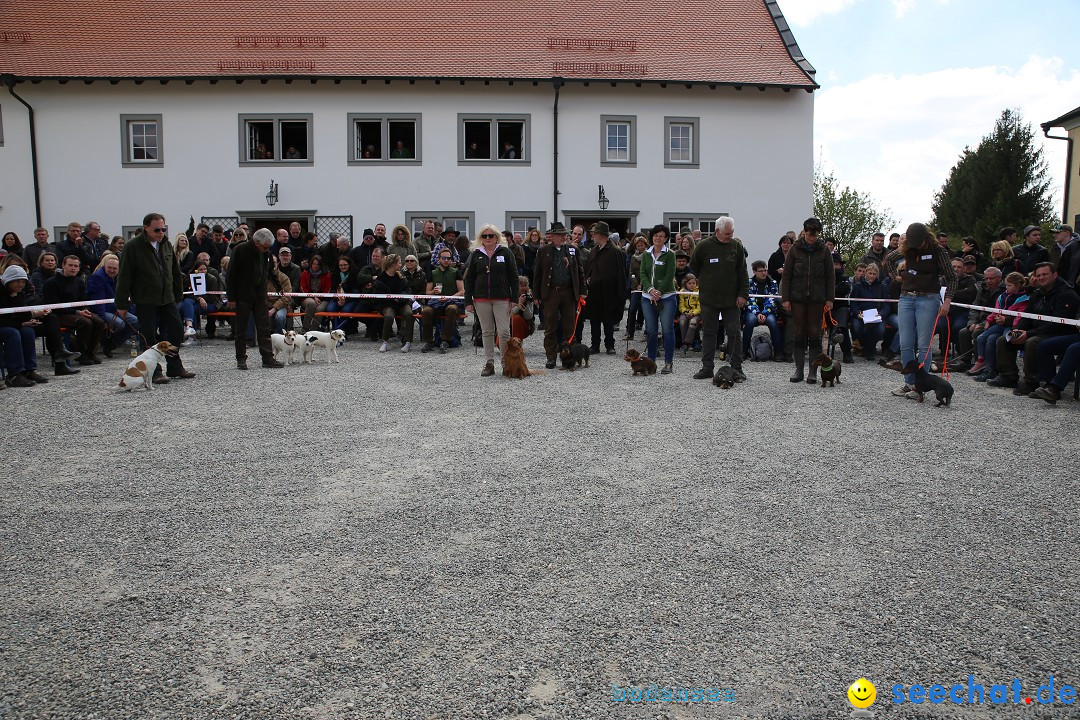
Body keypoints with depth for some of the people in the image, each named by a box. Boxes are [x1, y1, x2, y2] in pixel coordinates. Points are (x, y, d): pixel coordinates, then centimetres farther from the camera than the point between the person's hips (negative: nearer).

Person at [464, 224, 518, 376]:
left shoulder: (505, 252, 2)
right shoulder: (475, 254, 8)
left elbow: (513, 277, 1)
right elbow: (469, 279, 8)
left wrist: (515, 299, -5)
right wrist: (468, 301, 1)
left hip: (502, 299, -2)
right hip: (481, 299, 2)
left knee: (504, 332, -5)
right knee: (487, 332, 7)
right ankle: (489, 364, 13)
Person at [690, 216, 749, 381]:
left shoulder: (737, 246, 2)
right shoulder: (703, 246, -4)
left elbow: (743, 273, 5)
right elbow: (693, 267, 10)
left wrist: (743, 294, -1)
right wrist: (705, 284, 9)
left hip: (732, 299, 1)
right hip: (709, 299, -1)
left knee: (734, 333, 2)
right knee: (708, 333, 5)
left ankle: (737, 368, 10)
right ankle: (707, 368, 12)